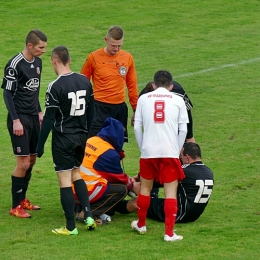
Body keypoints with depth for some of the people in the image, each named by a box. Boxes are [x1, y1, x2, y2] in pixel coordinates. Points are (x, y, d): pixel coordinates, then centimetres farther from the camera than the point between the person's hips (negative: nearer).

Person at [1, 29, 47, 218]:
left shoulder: (37, 62, 8)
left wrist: (39, 112, 17)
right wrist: (15, 120, -18)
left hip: (33, 117, 8)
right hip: (20, 119, -8)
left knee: (32, 160, 12)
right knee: (23, 163, -8)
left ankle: (22, 199, 26)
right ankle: (16, 207, 2)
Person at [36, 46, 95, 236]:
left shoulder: (55, 87, -17)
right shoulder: (85, 81, 2)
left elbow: (49, 119, -15)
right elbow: (91, 111, 10)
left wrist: (40, 144, -8)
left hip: (63, 138, -6)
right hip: (81, 137, 6)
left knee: (65, 180, 0)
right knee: (76, 174, 22)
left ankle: (70, 226, 3)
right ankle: (88, 215, 12)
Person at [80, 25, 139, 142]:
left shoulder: (128, 58, 5)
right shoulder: (94, 57, -5)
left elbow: (132, 86, 12)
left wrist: (136, 110, 12)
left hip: (120, 107, 3)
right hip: (100, 107, -3)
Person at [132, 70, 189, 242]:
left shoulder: (144, 99, 9)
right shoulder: (177, 100, 5)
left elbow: (137, 127, 7)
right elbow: (183, 130, 3)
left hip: (148, 151, 2)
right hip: (170, 152, -2)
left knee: (145, 187, 19)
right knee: (171, 191, 1)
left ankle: (141, 224, 34)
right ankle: (169, 233, -5)